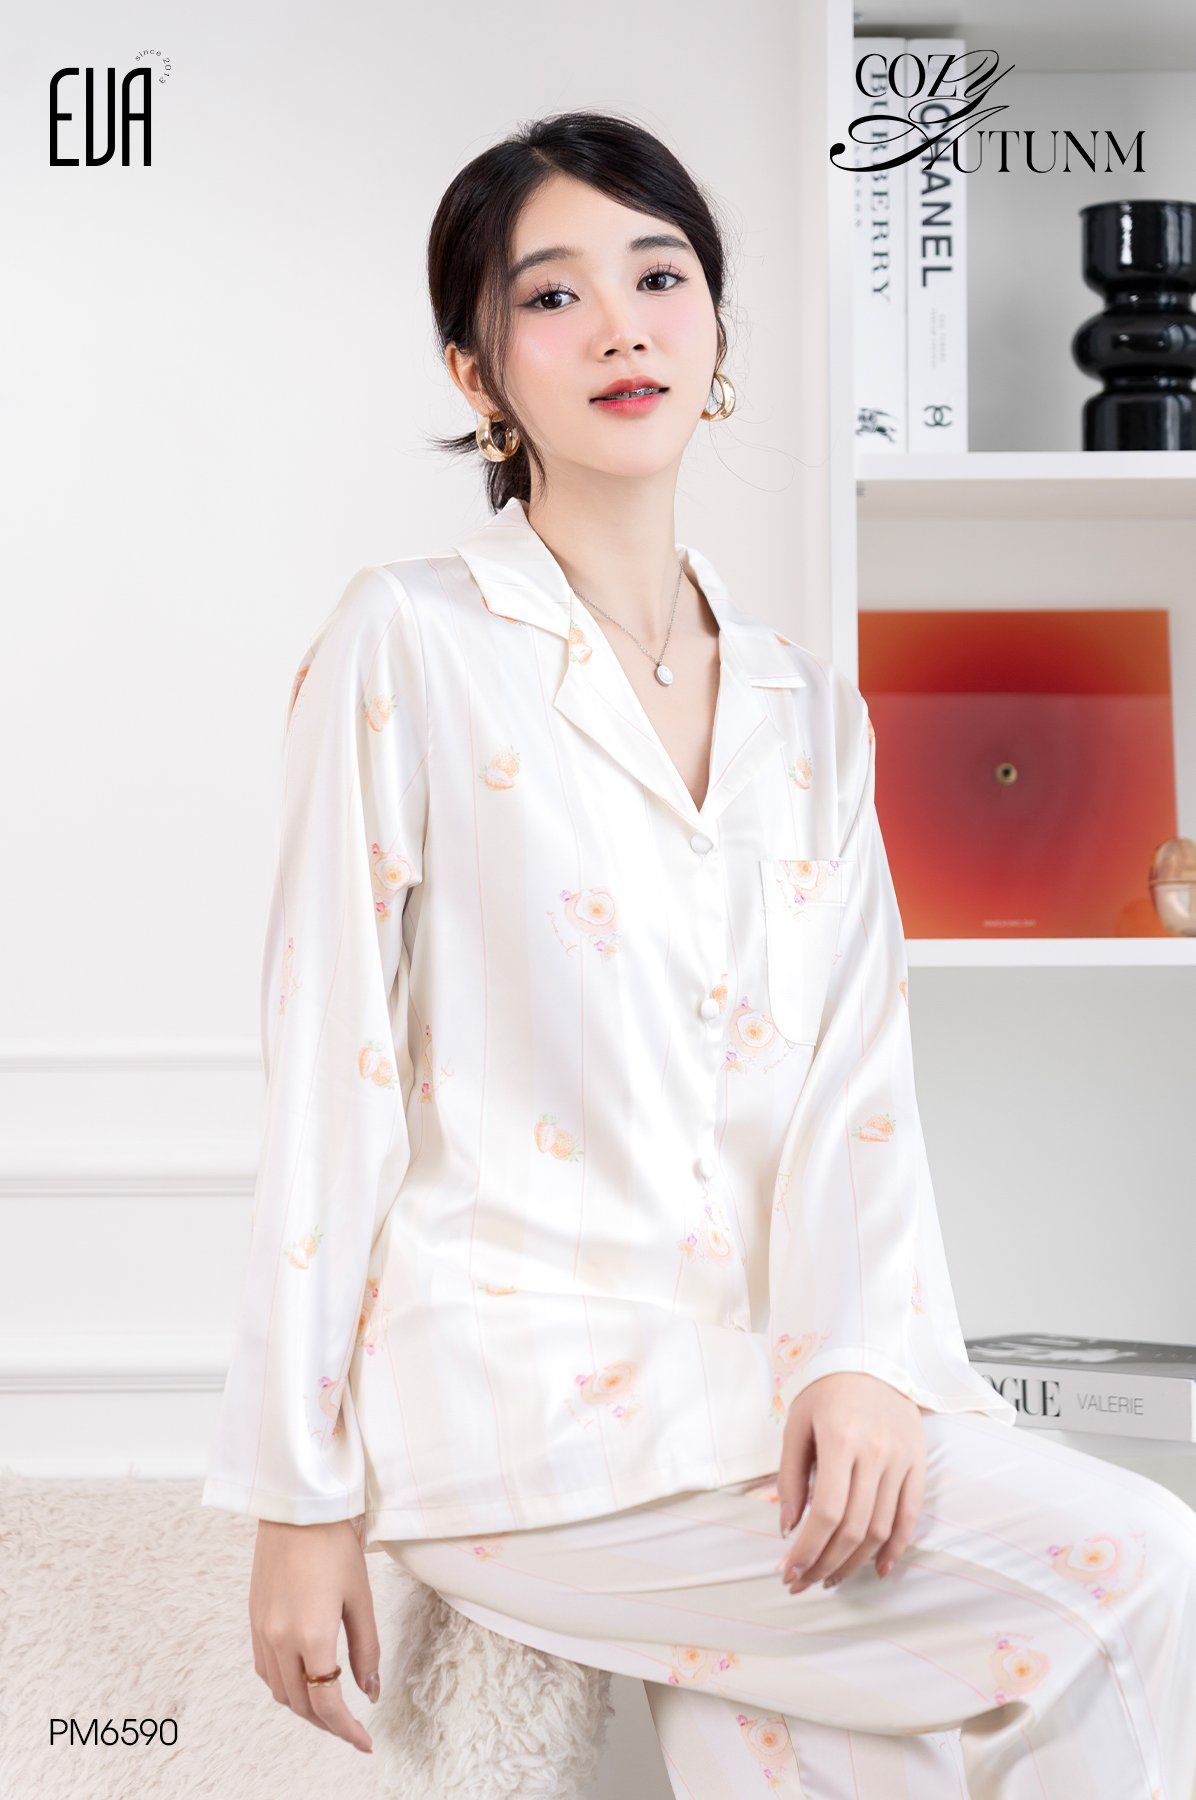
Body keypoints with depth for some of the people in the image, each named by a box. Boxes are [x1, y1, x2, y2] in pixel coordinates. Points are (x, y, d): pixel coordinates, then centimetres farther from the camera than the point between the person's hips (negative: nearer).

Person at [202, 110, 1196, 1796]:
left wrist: (859, 1355, -14)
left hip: (761, 1363, 5)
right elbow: (333, 1072, -3)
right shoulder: (410, 643, -1)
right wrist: (299, 1498, -5)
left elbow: (856, 1080, 6)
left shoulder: (809, 705, 14)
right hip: (511, 1375, -5)